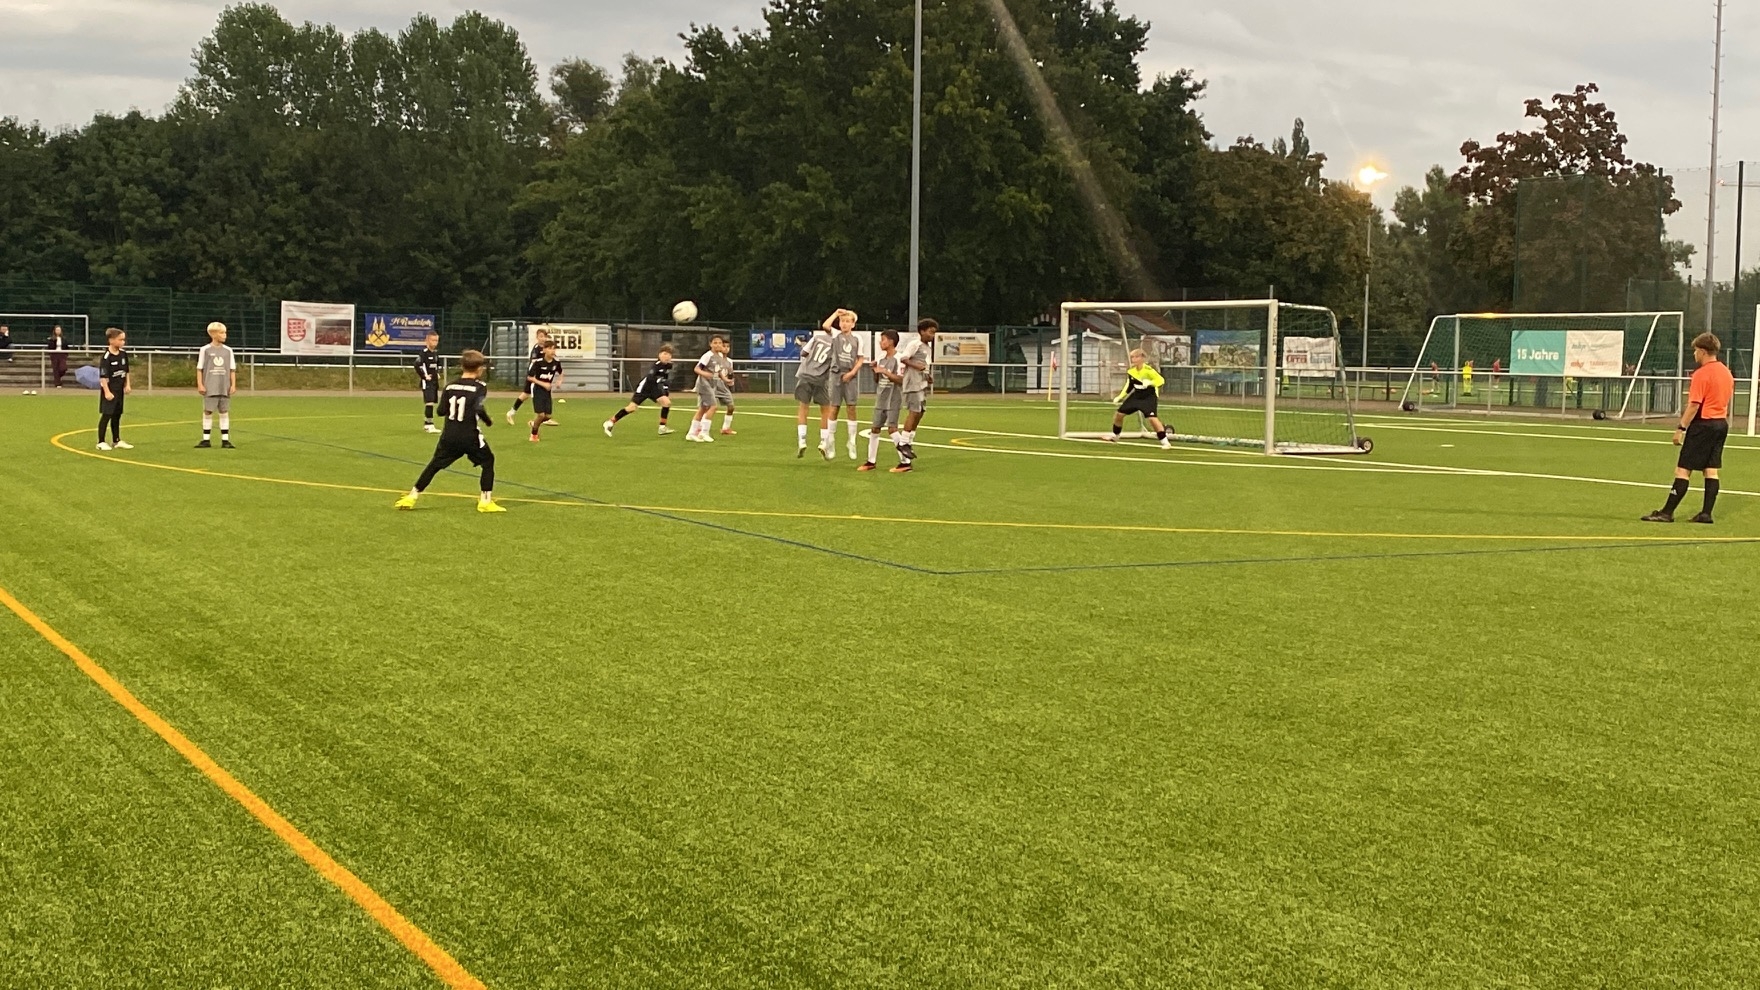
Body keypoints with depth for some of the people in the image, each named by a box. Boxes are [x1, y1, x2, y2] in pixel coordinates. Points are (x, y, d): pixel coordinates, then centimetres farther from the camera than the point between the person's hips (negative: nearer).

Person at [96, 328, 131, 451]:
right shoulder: (106, 357, -18)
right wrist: (107, 391, -21)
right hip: (109, 390, -7)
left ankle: (116, 441, 25)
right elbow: (103, 376, -19)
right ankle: (101, 442, 3)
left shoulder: (123, 354, 4)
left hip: (119, 389, 7)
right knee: (106, 415, -4)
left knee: (117, 415, 15)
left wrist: (127, 385, 9)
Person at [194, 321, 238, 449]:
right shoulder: (205, 350, 0)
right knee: (207, 412, 2)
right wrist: (200, 385, -7)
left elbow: (232, 369, 8)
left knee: (224, 413, 3)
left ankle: (225, 440, 6)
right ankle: (206, 440, 9)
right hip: (210, 388, -2)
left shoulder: (228, 350, 7)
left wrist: (233, 385, 0)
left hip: (224, 388, 2)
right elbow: (199, 369, 0)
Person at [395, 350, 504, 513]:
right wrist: (488, 421, -3)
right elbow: (479, 409, -20)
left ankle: (412, 497, 14)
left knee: (434, 465, 14)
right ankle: (485, 501, 5)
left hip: (449, 436, 4)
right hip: (470, 437, -4)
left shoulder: (450, 386, 6)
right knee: (488, 462, 12)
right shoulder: (480, 387, -6)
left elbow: (441, 411, 3)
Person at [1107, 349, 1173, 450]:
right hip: (1136, 396, 7)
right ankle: (1114, 436, 31)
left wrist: (1149, 383, -41)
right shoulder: (1131, 371, -1)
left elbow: (1161, 380, -24)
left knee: (1152, 418, -26)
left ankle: (1165, 442, -17)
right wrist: (1120, 397, 6)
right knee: (1119, 414, 7)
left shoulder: (1148, 370, -21)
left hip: (1149, 397, -7)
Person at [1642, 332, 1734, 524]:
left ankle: (1667, 512, -6)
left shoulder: (1701, 374, -15)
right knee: (1712, 470, 8)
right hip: (1721, 424, 8)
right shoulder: (1727, 373, 11)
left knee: (1683, 469, -6)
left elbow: (1694, 405, -19)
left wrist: (1681, 428, -16)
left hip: (1703, 424, -8)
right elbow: (1728, 401, 18)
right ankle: (1706, 513, 7)